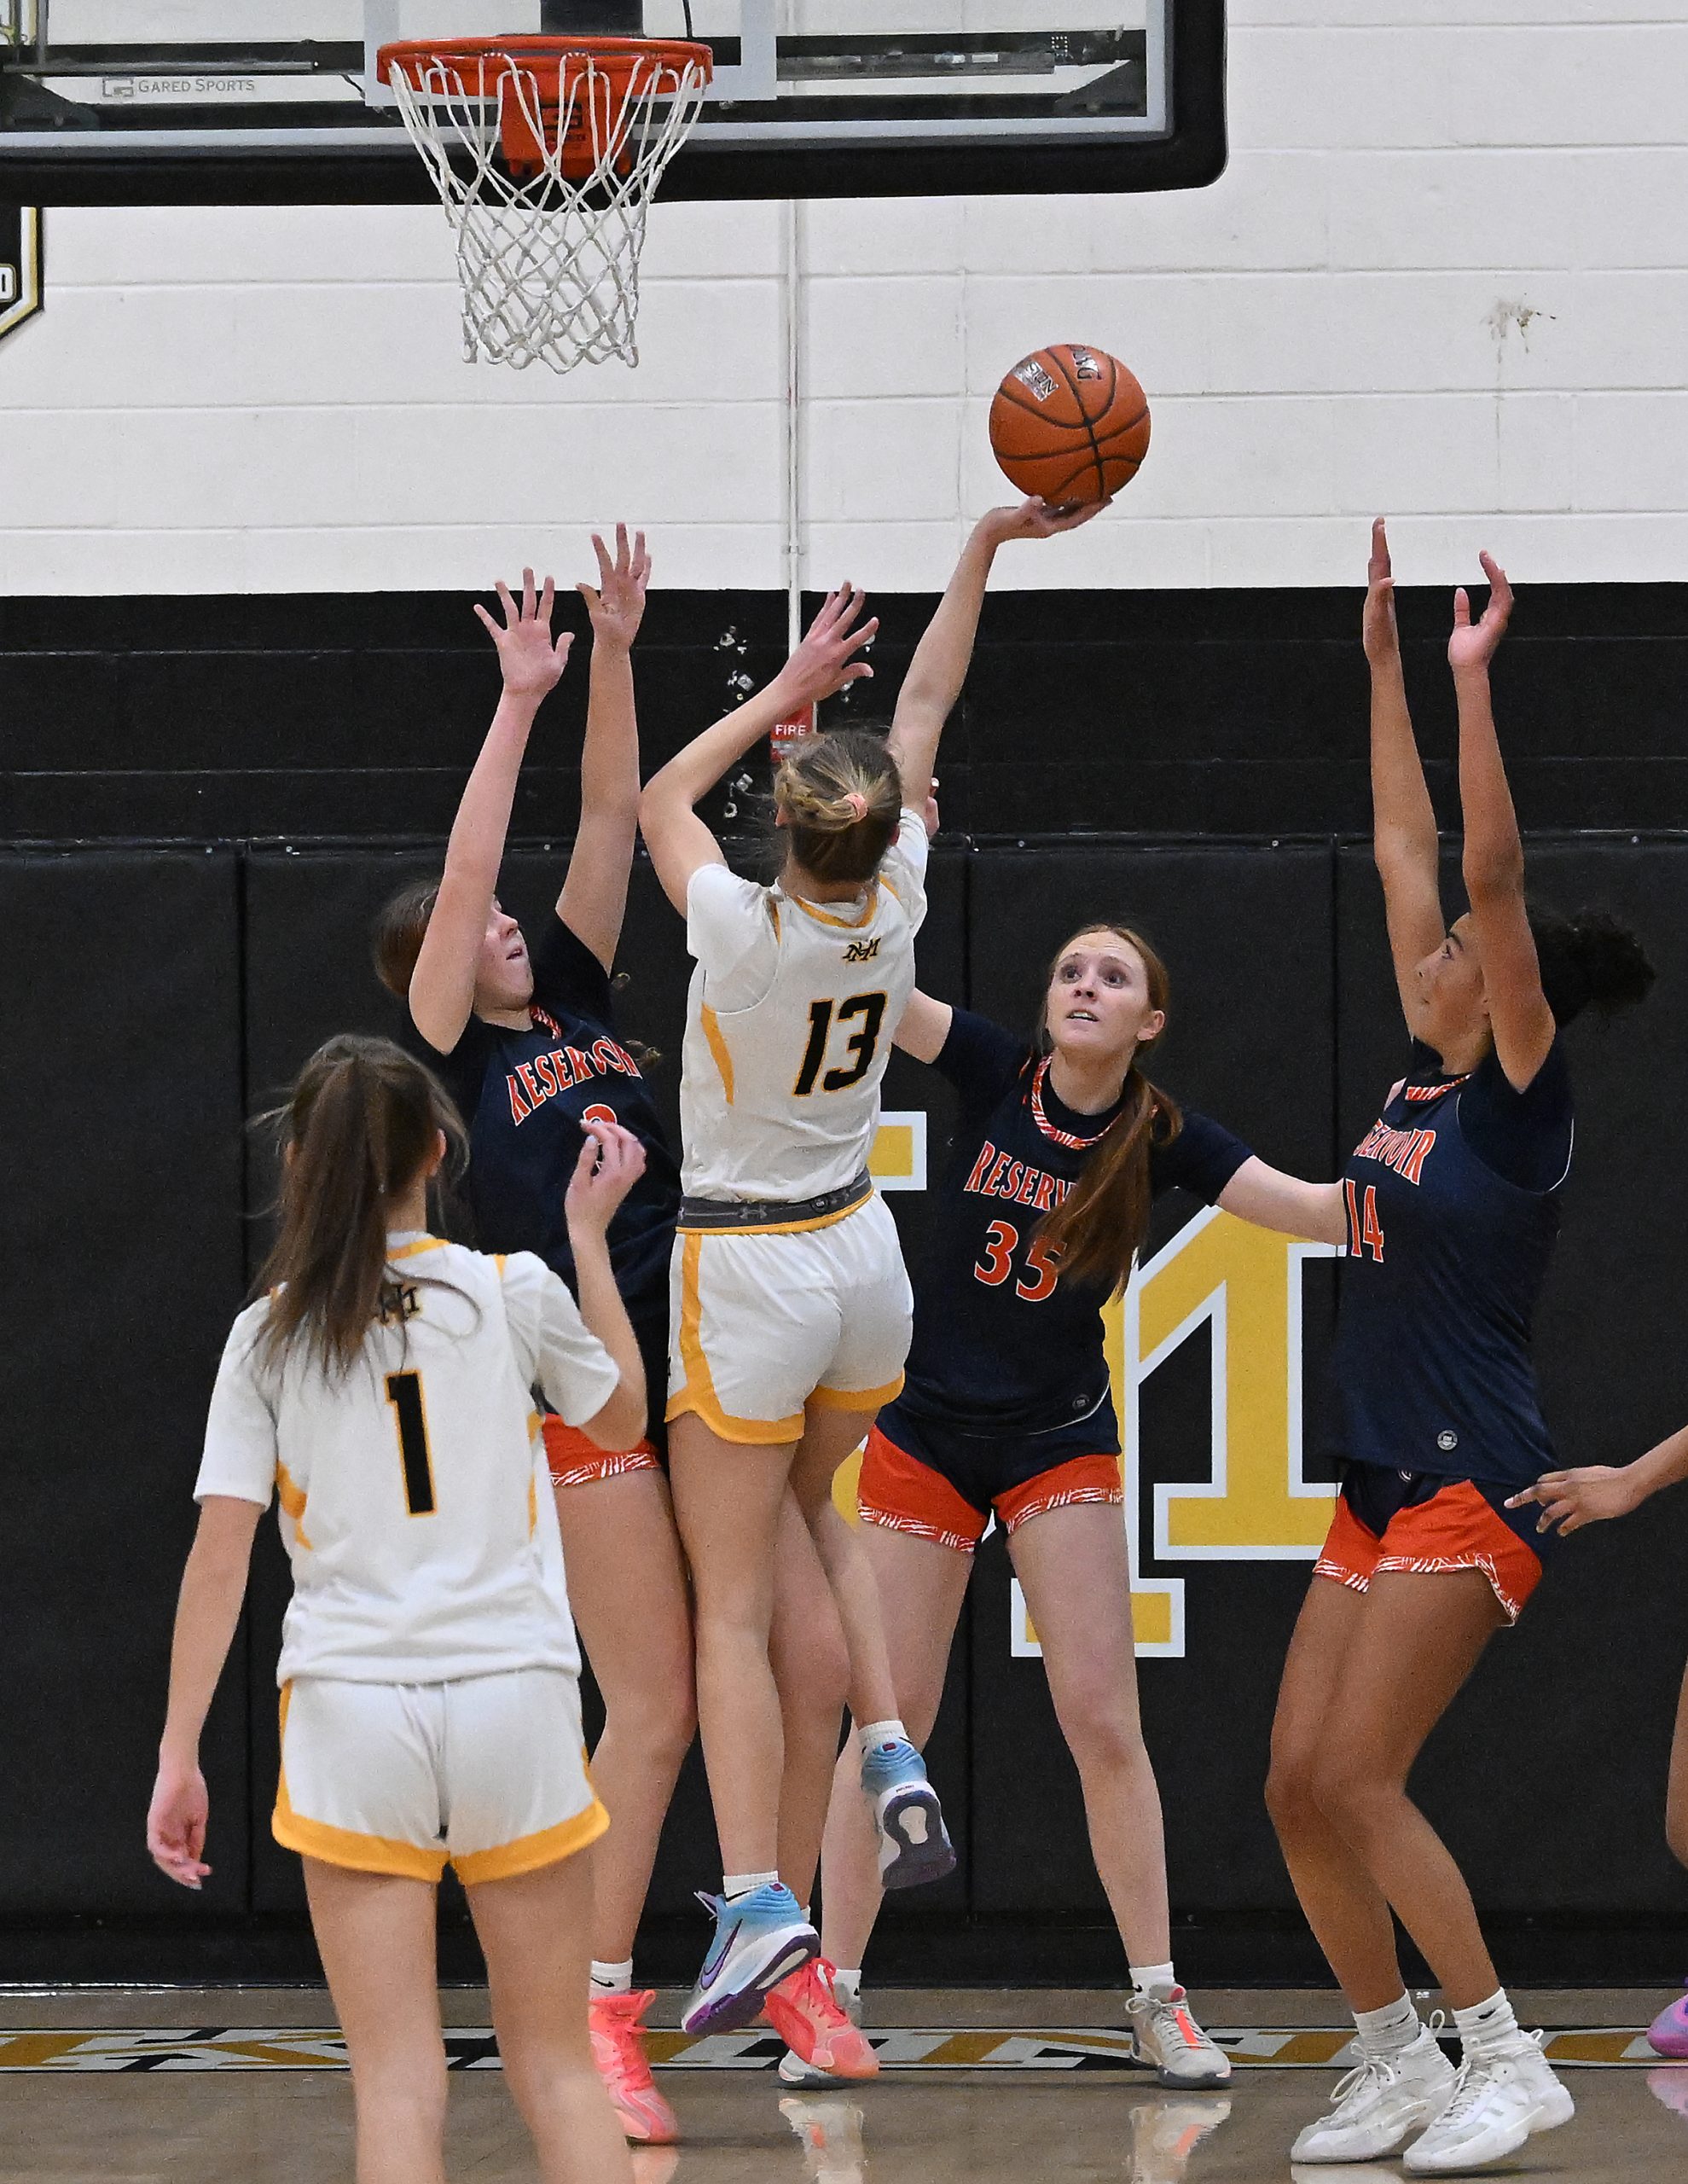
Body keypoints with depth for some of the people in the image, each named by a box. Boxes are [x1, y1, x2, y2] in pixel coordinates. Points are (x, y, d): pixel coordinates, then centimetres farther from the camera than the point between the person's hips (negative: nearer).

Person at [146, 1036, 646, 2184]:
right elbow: (621, 1417, 20)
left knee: (399, 2087, 0)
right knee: (558, 2068, 10)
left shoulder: (270, 1334, 2)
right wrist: (591, 1234, 26)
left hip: (351, 1712, 0)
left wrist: (180, 1754, 2)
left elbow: (220, 1554, -2)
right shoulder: (512, 1292, 1)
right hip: (515, 1701, 0)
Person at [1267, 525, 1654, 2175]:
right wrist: (1386, 664, 14)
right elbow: (1408, 851, 13)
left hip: (1473, 1484, -8)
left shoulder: (1520, 1094, -9)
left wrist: (1473, 680, -20)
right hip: (1384, 1482, 8)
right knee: (1299, 1786, 4)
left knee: (1359, 1778, -12)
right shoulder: (1428, 1073, 10)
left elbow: (1490, 872, -18)